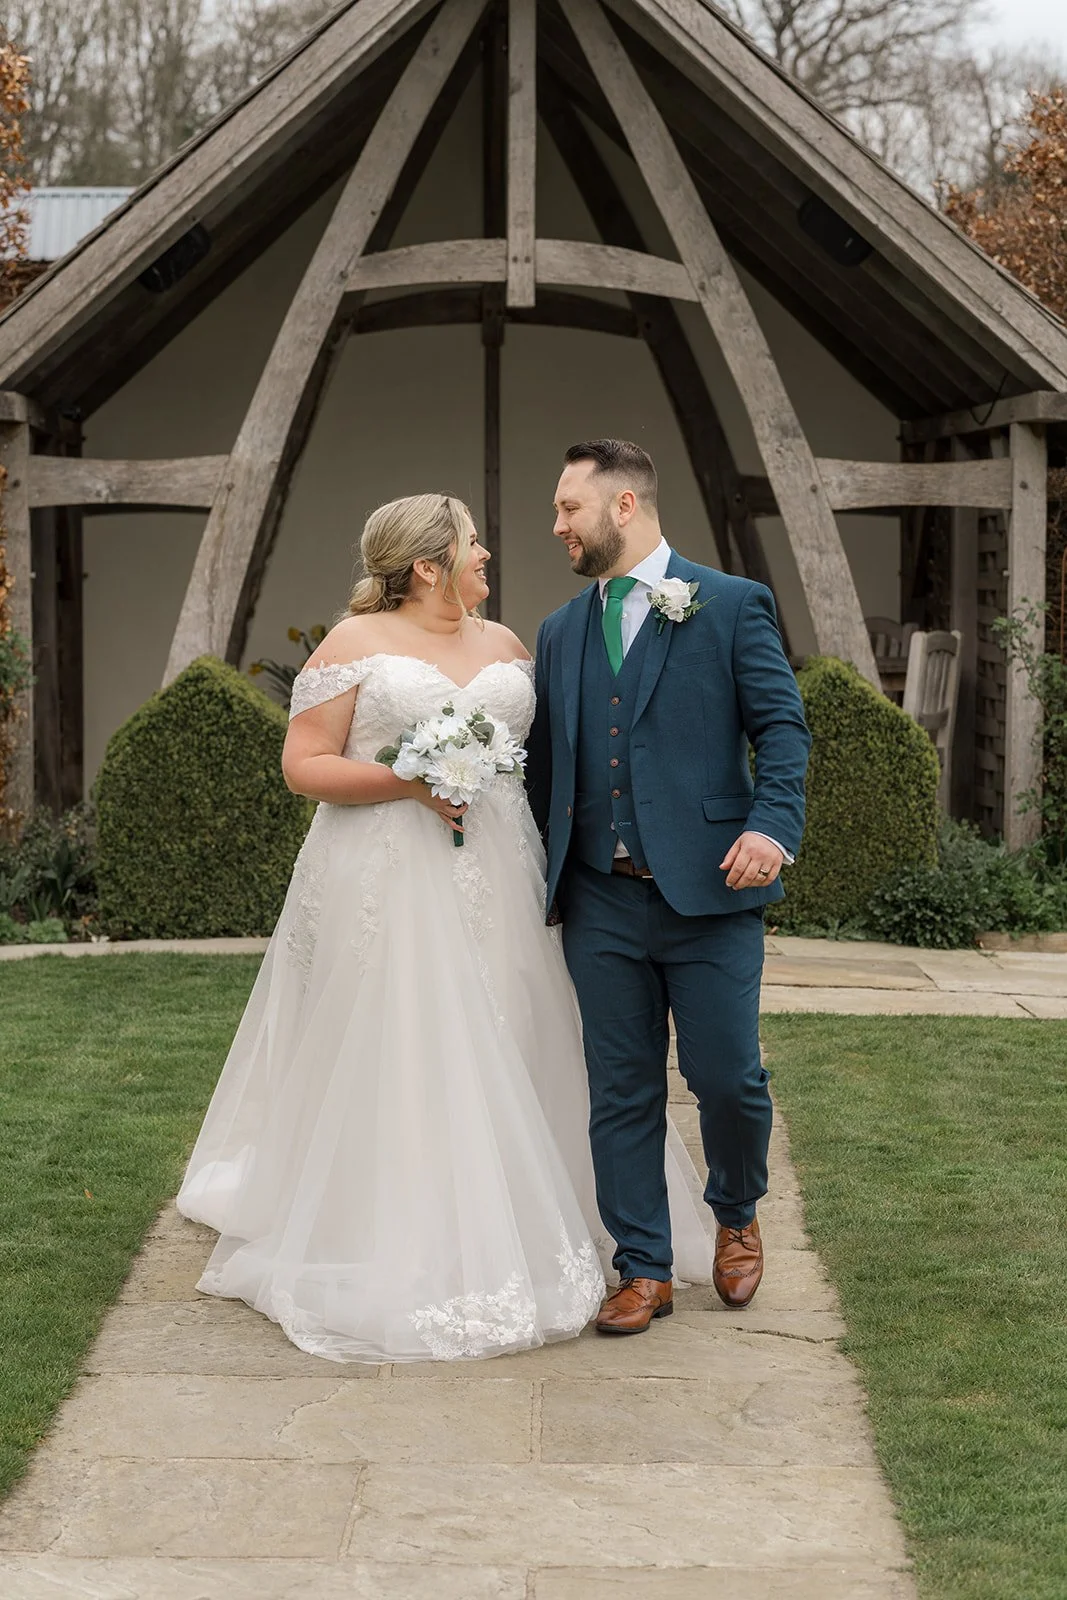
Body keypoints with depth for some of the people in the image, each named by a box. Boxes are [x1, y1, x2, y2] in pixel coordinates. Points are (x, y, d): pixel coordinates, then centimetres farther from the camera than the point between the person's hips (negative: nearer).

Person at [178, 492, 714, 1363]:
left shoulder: (506, 645, 14)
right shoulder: (355, 643, 0)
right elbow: (304, 764, -4)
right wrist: (406, 781, -16)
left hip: (495, 886, 5)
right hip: (390, 888, -4)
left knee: (499, 1054, 4)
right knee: (393, 1057, -5)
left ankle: (505, 1246, 14)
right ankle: (395, 1262, 4)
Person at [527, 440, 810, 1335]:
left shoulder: (732, 606, 1)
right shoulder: (561, 632, 16)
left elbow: (782, 727, -3)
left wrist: (773, 822, -19)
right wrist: (540, 876, 15)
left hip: (708, 892, -4)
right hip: (601, 902, 4)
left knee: (727, 1076, -1)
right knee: (621, 1092, 6)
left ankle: (737, 1217, 29)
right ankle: (644, 1270, 16)